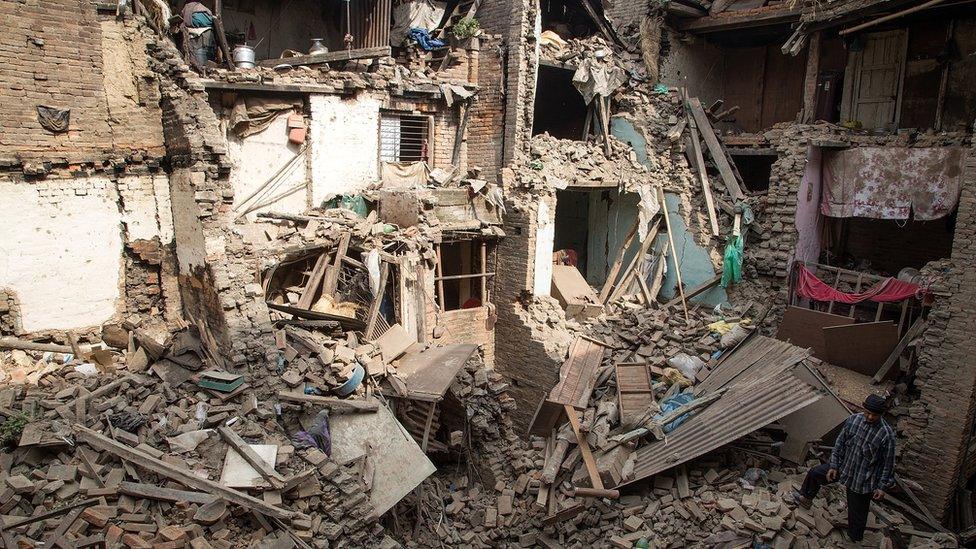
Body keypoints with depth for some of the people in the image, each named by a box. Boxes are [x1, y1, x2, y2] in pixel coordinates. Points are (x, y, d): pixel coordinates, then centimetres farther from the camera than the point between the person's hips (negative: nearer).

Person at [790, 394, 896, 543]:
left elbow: (888, 463, -15)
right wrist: (833, 465, 0)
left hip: (863, 479, -5)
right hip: (844, 466, 5)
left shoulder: (887, 434, -25)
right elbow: (840, 443, -1)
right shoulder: (853, 420, -12)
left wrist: (882, 486, -10)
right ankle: (806, 499, 43)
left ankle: (855, 539, 38)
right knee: (814, 473, 16)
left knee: (857, 512, 11)